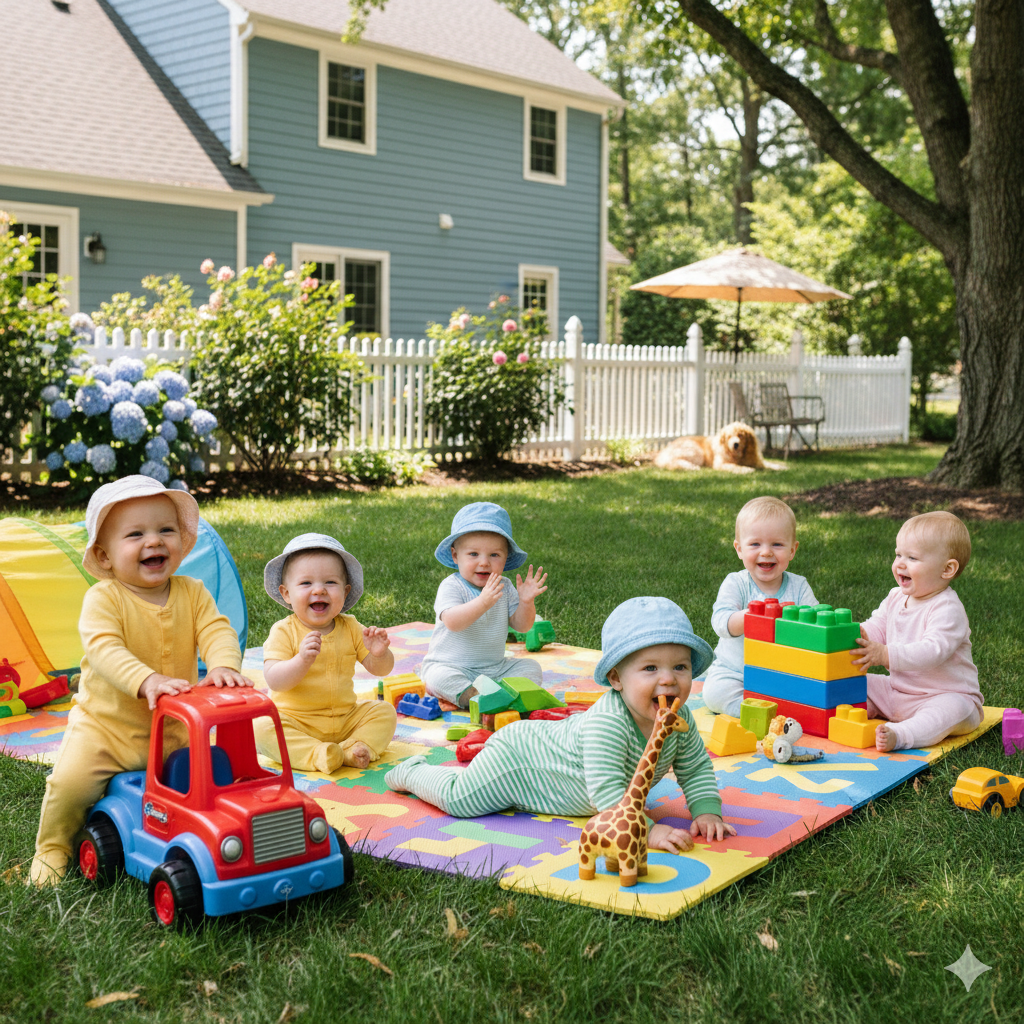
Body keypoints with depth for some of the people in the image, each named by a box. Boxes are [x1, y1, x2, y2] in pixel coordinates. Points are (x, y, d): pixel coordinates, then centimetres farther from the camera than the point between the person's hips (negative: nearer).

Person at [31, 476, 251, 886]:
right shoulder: (103, 598, -15)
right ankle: (53, 847, 12)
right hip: (106, 724, -3)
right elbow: (104, 648, -30)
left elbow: (216, 631, -14)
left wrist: (223, 665, -37)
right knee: (70, 781, -19)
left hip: (174, 727, 3)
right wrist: (147, 680, -48)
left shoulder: (192, 593, -2)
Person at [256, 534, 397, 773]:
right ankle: (317, 756, -35)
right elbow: (274, 681, -21)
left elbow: (379, 669, 3)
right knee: (262, 727, -29)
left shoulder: (350, 628, 2)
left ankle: (354, 750, -24)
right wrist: (302, 660, -39)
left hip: (345, 719, 4)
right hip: (295, 721, -4)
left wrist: (379, 654, -21)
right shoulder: (283, 632, -10)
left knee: (384, 711, -8)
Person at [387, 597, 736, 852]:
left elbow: (697, 768, -4)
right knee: (456, 799, -1)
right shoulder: (607, 722, -44)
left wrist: (707, 812, -19)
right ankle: (413, 771, 29)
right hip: (517, 754, -7)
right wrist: (647, 831, -52)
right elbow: (606, 791, -47)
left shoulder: (680, 719, -19)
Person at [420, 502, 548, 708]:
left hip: (495, 666, 5)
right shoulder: (451, 586, -14)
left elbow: (521, 626, 0)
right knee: (439, 676, -34)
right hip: (451, 665, -5)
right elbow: (452, 622, -31)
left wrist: (526, 602, -20)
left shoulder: (504, 587, 2)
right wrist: (483, 602, -44)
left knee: (531, 667, -8)